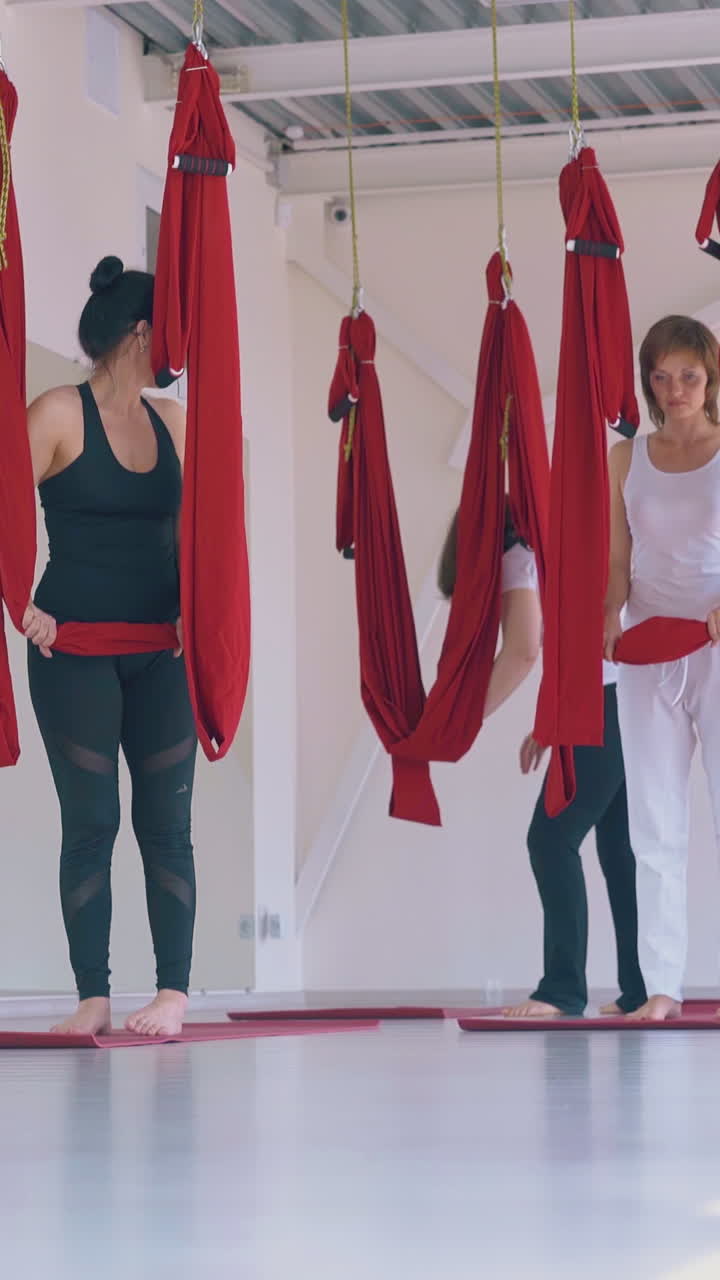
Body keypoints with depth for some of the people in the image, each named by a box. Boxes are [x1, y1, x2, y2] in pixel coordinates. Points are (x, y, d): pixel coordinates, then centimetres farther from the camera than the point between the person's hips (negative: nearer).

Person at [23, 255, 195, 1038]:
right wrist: (24, 607, -15)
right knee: (90, 821, -2)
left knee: (166, 820, 1)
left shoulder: (172, 422, 10)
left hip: (161, 651, 4)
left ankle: (174, 990, 2)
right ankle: (92, 996, 2)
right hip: (75, 649, -4)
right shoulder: (59, 416, -5)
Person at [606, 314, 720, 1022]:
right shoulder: (627, 458, 9)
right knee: (654, 824, 4)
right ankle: (661, 984, 7)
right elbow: (619, 561, 9)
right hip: (647, 649, 3)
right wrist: (610, 613, -11)